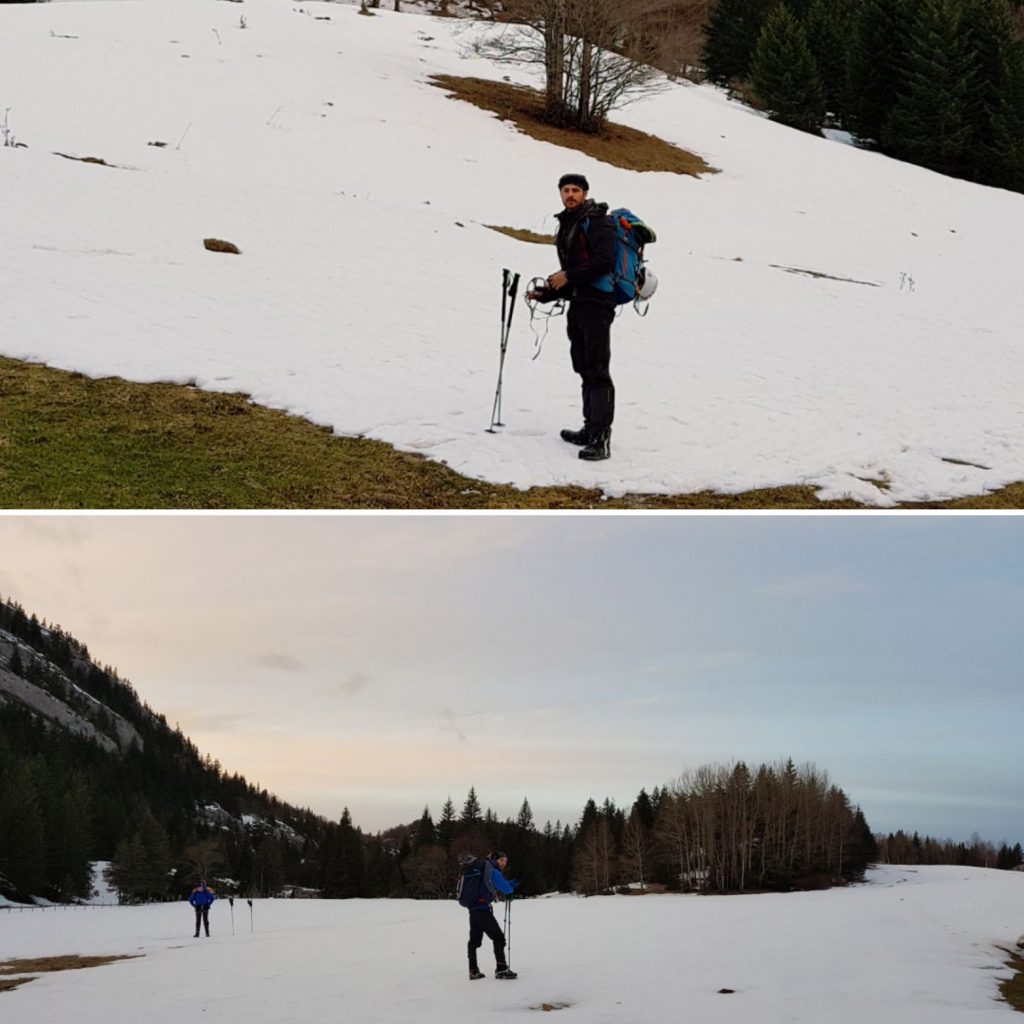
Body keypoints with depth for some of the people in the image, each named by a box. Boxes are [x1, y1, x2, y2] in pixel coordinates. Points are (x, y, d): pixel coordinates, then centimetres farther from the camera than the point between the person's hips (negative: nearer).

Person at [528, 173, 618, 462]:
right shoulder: (566, 226, 22)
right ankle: (591, 429, 20)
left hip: (597, 302, -9)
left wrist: (569, 276, -14)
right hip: (577, 302, 9)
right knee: (584, 368, 12)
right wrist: (545, 294, 14)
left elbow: (605, 261, -18)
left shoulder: (598, 221, -6)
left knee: (597, 370, -13)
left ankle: (601, 438, -15)